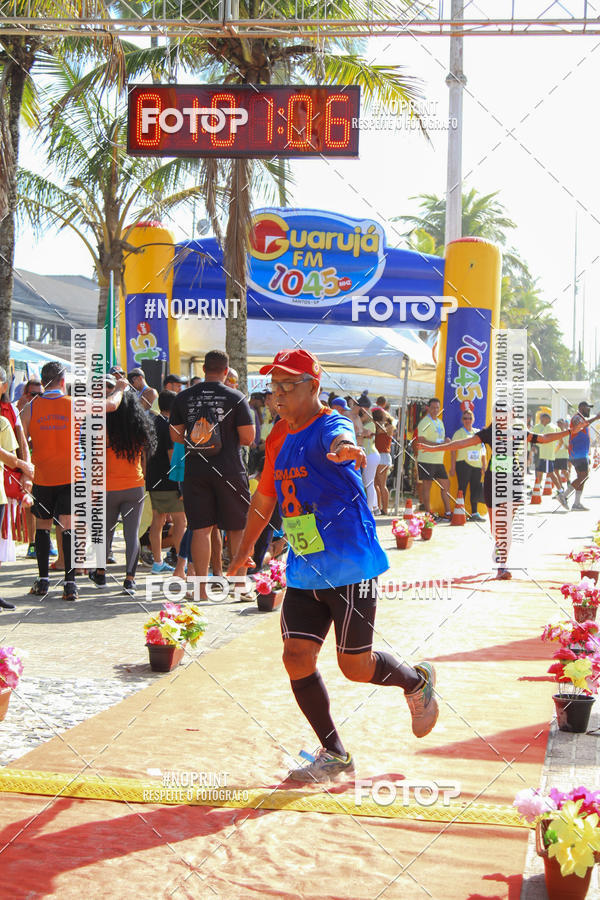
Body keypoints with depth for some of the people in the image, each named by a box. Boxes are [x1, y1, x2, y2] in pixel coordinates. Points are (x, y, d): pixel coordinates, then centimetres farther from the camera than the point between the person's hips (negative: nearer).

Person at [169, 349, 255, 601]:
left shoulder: (183, 398, 3)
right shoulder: (236, 397, -5)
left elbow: (175, 435, 7)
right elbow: (248, 437, -7)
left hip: (195, 470, 2)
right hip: (229, 471, -2)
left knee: (201, 529, 5)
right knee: (237, 529, 8)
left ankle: (201, 588, 4)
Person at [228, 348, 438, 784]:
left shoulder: (330, 425, -14)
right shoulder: (280, 436, 10)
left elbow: (339, 440, -41)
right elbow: (265, 494, 24)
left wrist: (345, 450, -65)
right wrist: (245, 549, 31)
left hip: (349, 568, -7)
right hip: (303, 572, 7)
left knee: (355, 665, 0)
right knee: (297, 659, -1)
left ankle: (417, 681, 33)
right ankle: (334, 755, 15)